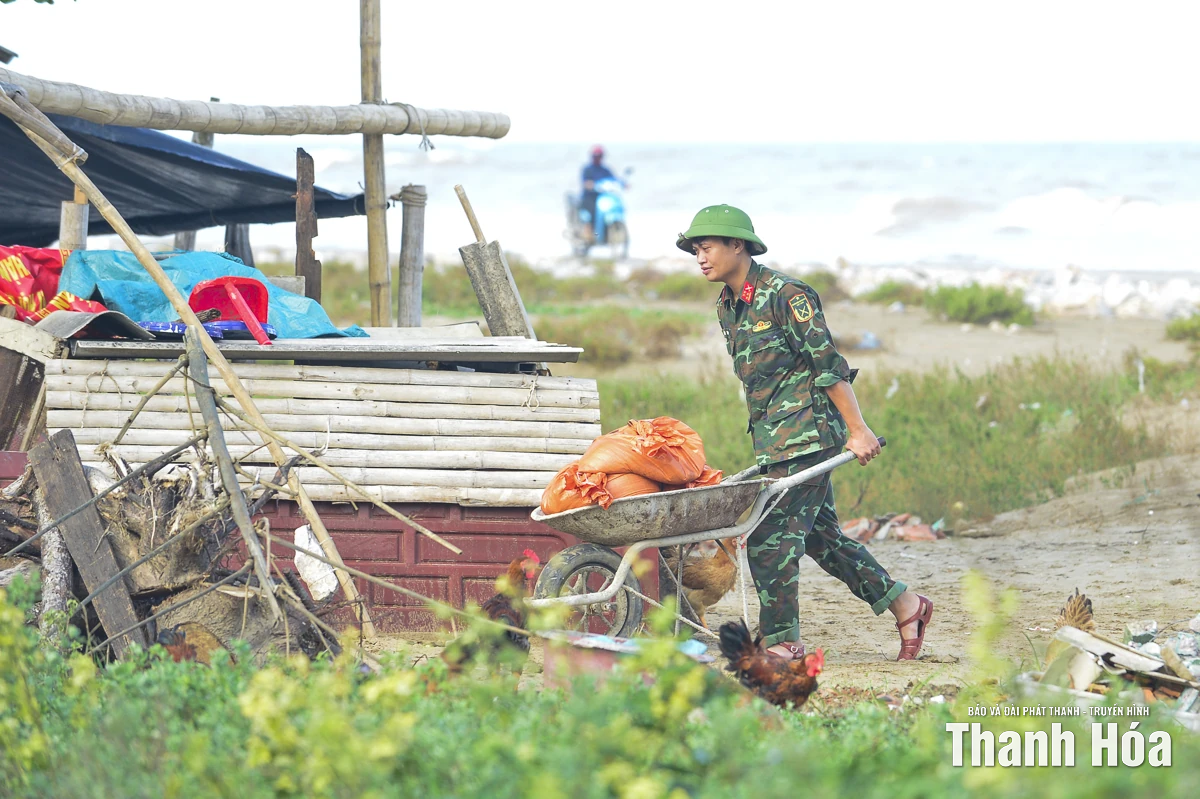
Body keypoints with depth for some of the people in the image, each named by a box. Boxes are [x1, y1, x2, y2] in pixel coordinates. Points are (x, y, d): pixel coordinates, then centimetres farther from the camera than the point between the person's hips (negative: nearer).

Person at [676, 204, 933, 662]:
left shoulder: (785, 295, -13)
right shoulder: (727, 307, 13)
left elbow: (829, 364, -15)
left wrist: (858, 431, -17)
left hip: (807, 432, -9)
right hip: (773, 438, 9)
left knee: (770, 537, -10)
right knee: (817, 534, 11)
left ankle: (781, 642, -3)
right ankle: (903, 605, 19)